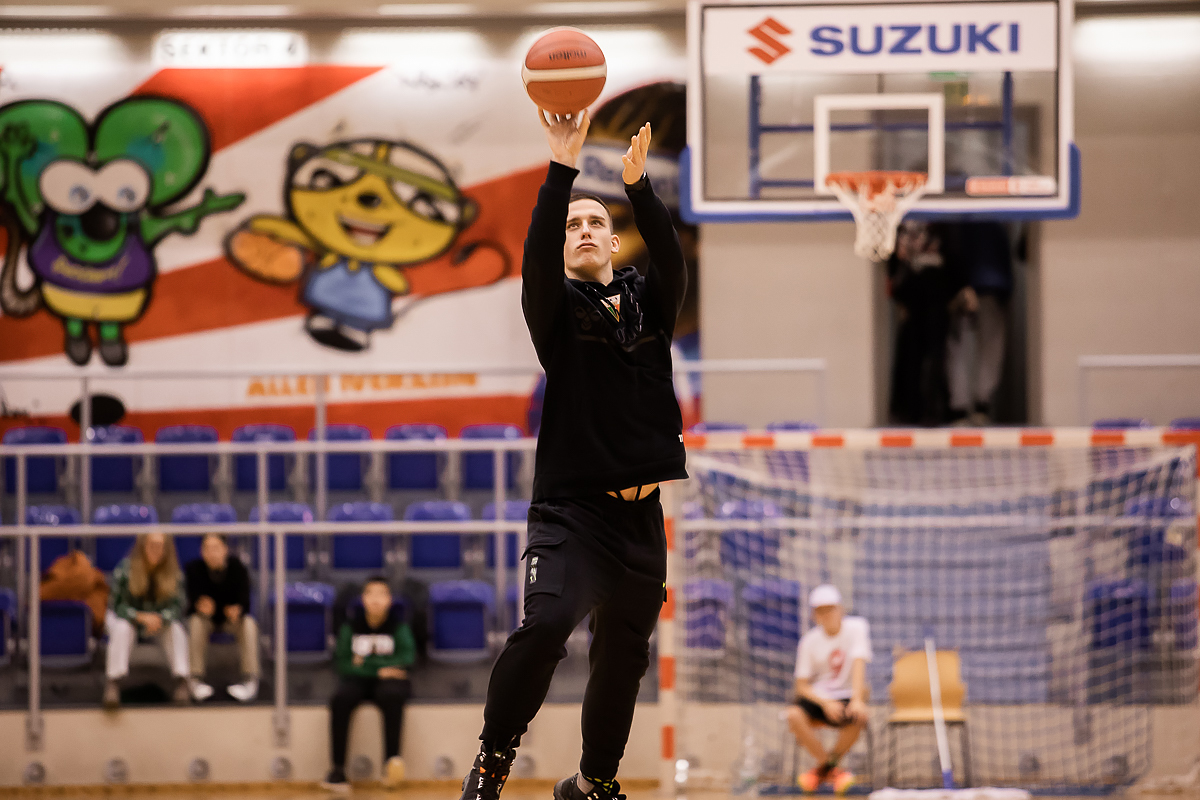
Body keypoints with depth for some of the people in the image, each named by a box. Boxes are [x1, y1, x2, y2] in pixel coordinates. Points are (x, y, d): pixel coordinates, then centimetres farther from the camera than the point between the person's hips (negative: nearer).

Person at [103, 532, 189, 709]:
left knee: (176, 628, -29)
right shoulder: (126, 569, -20)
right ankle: (113, 683, -40)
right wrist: (141, 617, -39)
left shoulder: (174, 574, -13)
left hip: (159, 620, 2)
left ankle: (181, 681, -31)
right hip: (127, 616, -2)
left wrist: (160, 618, -40)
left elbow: (177, 607, -18)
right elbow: (118, 606, -22)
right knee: (122, 628, -37)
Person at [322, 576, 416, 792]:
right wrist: (378, 671, -13)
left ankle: (392, 757, -33)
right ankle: (338, 768, -31)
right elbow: (341, 663, -3)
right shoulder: (351, 626, 2)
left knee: (392, 696, -37)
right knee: (340, 699, -31)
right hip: (357, 680, 1)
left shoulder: (398, 626, 0)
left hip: (388, 680, -1)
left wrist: (366, 663, -12)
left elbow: (407, 657, -11)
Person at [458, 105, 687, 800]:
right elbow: (538, 258, -16)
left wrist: (639, 184, -23)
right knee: (546, 622, -27)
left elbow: (672, 259, -9)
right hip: (572, 504, -4)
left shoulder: (649, 300, 12)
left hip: (641, 513, 4)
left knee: (624, 655, 11)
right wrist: (562, 169, -27)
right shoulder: (558, 305, 4)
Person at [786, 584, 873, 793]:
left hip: (846, 697, -1)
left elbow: (858, 664, -21)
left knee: (856, 719, -36)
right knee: (794, 715, -31)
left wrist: (857, 700, -37)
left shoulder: (856, 627, -7)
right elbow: (801, 686, -3)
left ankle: (824, 768, -3)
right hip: (818, 698, 1)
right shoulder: (809, 641, -3)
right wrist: (825, 703, -22)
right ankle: (833, 770, -10)